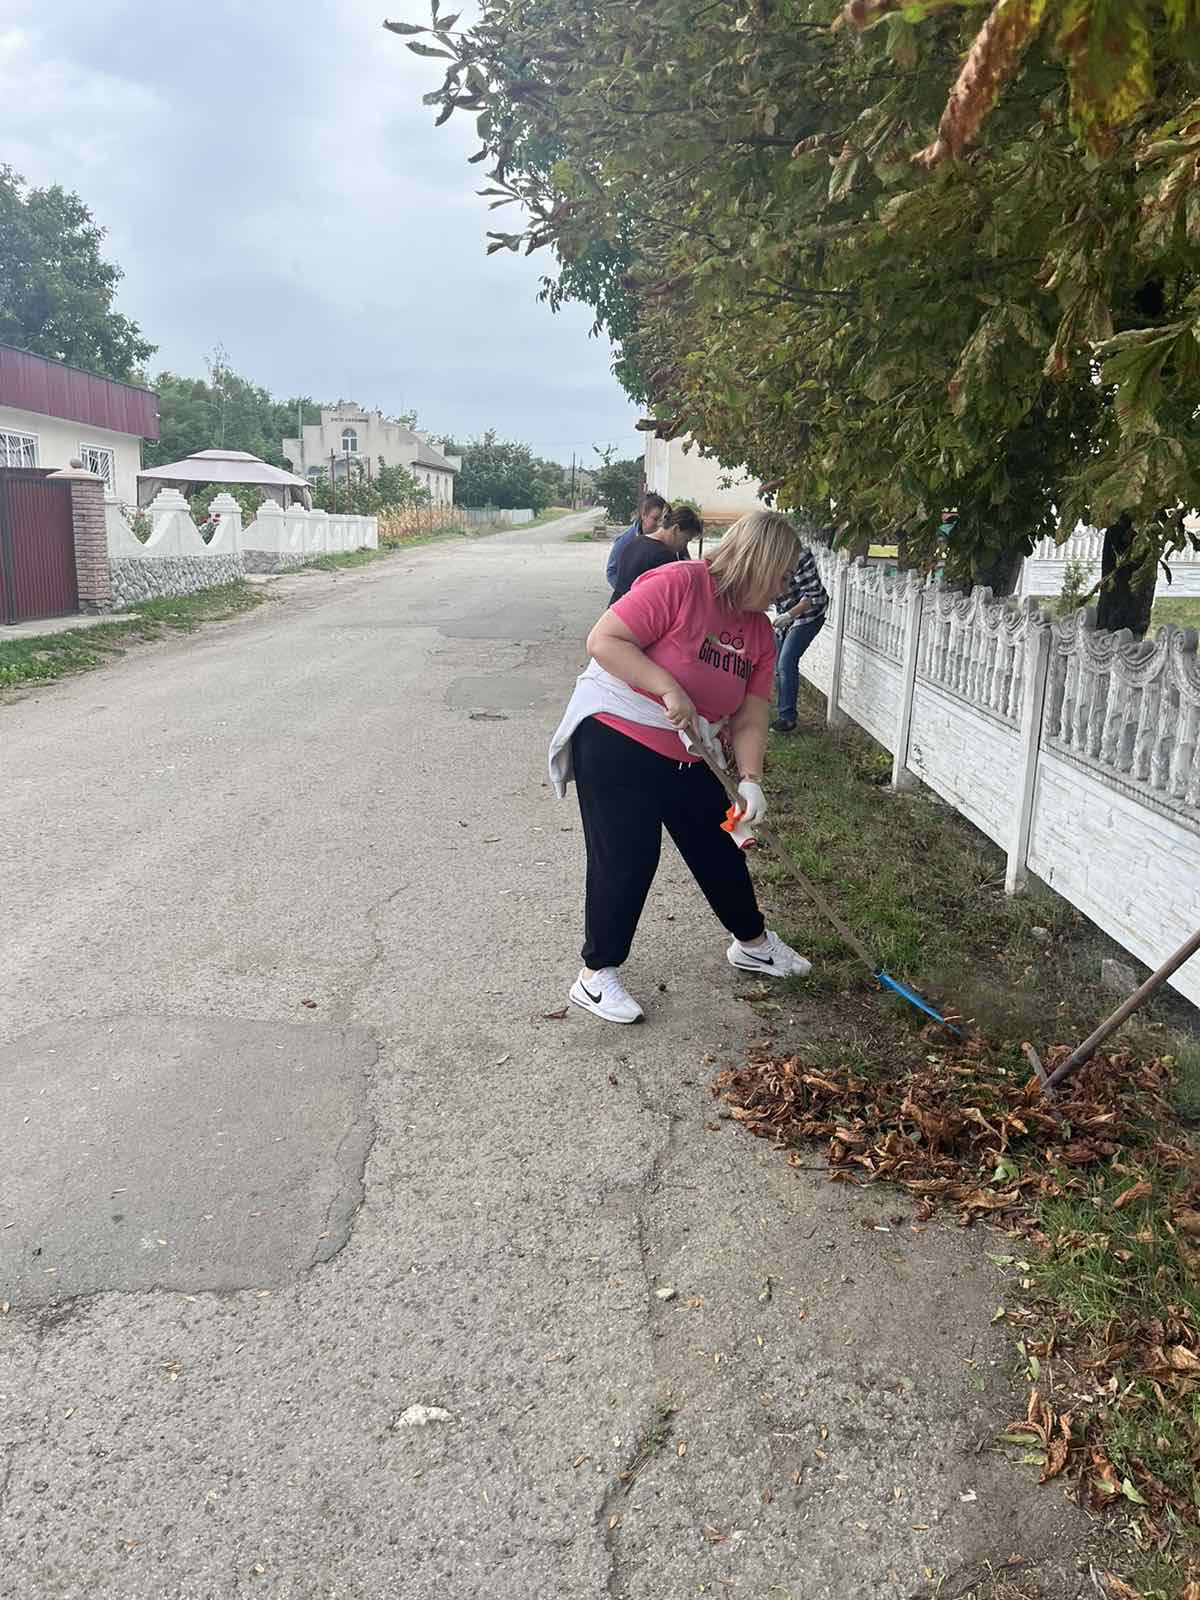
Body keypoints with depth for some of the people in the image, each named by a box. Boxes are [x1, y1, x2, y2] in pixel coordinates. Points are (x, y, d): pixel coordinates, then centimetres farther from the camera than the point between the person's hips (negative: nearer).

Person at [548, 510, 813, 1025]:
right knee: (626, 859, -6)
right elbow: (604, 640, -25)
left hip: (685, 755, 8)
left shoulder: (760, 632, 3)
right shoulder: (678, 584, -20)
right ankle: (597, 975, 11)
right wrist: (670, 690, -30)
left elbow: (748, 720, 2)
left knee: (721, 846, 16)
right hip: (614, 737, -8)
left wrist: (750, 780, -13)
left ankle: (751, 943, 39)